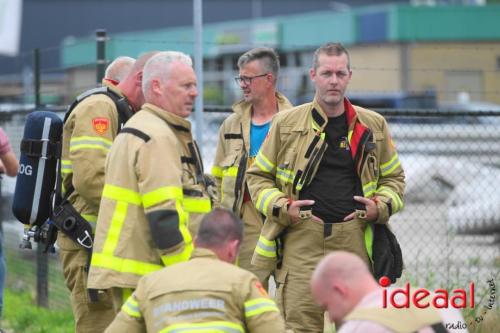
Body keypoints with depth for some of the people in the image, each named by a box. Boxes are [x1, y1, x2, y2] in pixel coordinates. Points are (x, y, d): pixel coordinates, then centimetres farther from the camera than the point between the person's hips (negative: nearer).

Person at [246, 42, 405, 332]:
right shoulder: (287, 123, 7)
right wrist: (280, 207, -4)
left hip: (355, 240, 2)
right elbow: (259, 175, 13)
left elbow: (393, 177, 22)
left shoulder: (373, 125, 12)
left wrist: (381, 206, 2)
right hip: (302, 239, -2)